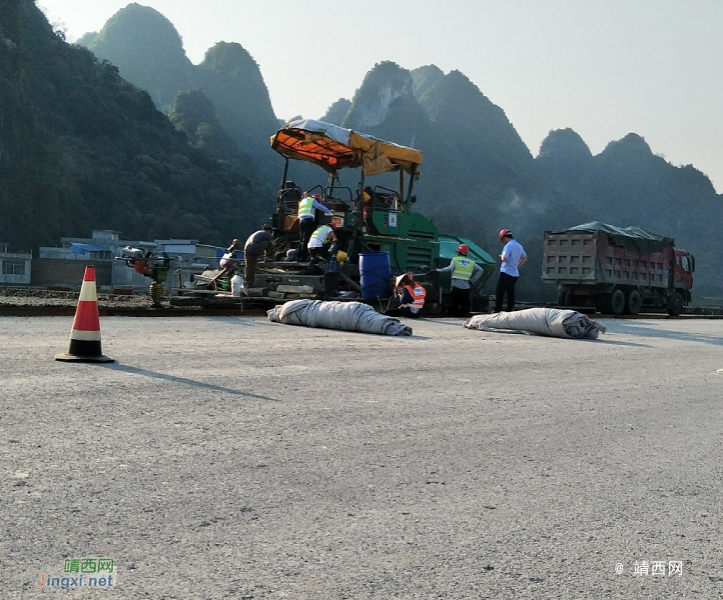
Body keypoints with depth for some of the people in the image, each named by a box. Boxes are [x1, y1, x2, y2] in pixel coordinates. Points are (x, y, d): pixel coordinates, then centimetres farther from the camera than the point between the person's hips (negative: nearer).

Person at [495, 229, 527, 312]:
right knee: (511, 294, 10)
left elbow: (504, 259, -22)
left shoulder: (508, 246, -13)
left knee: (499, 293, -7)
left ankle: (497, 311, -11)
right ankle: (509, 311, 10)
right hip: (515, 273, 8)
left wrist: (501, 256, -1)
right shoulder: (519, 246, 14)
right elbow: (524, 258, 26)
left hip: (506, 273, -8)